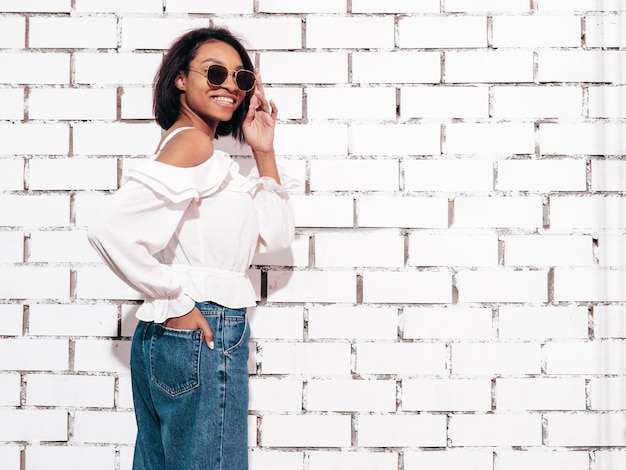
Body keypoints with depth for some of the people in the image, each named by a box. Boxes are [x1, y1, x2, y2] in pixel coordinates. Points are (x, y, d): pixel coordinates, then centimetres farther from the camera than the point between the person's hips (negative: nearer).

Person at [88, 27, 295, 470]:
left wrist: (265, 152, 7)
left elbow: (276, 233, 15)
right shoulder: (193, 143, -13)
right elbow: (110, 229, -26)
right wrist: (175, 303, -17)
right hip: (202, 334, -10)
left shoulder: (208, 154, 16)